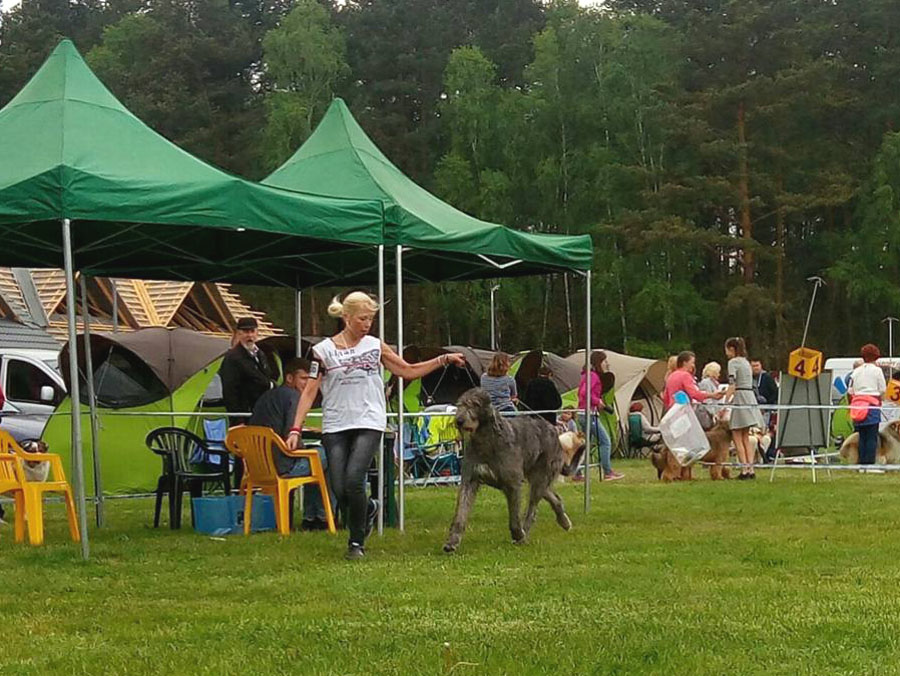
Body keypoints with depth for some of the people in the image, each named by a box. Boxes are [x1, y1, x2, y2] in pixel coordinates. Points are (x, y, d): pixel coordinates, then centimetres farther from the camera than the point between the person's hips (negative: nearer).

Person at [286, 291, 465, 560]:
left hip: (369, 424, 0)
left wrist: (444, 359, 7)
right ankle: (368, 509, 31)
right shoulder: (324, 350, 2)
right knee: (339, 490, -5)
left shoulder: (375, 346, 8)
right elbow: (310, 391, 1)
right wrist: (295, 429, -6)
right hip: (335, 426, 0)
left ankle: (357, 542, 0)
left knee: (354, 479, -19)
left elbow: (409, 371, 15)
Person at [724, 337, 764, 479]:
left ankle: (744, 469, -9)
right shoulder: (746, 362, 18)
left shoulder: (733, 362, -7)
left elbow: (732, 386, -16)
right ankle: (751, 469, 6)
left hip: (740, 399, -8)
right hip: (750, 398, 8)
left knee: (737, 437, -3)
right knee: (746, 438, 11)